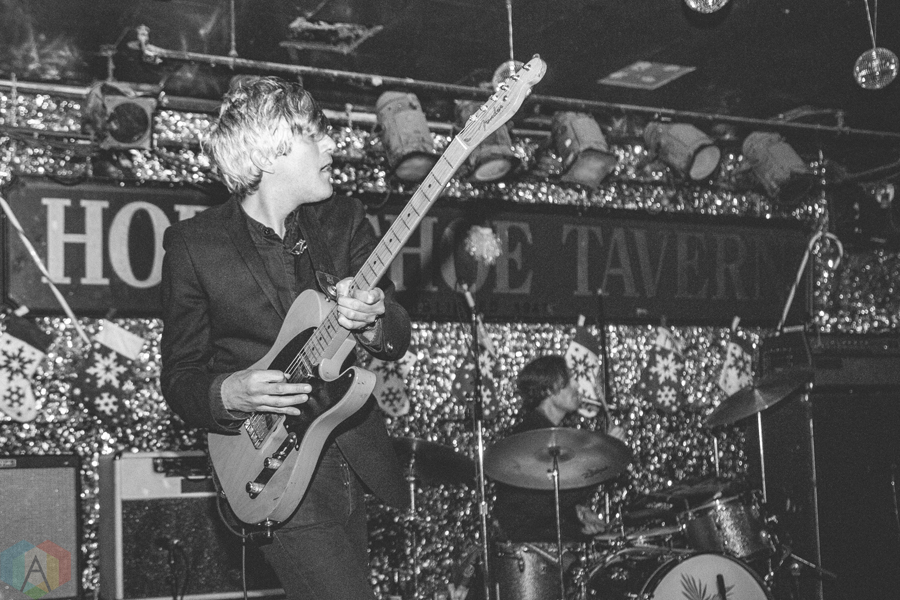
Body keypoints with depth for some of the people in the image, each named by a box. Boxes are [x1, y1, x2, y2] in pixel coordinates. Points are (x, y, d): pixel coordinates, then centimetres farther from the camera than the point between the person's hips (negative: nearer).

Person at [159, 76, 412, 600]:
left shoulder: (344, 219, 4)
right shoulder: (195, 244, -7)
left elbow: (400, 336, 0)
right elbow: (179, 376, -2)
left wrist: (375, 322, -22)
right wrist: (229, 394, -22)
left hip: (358, 458, 5)